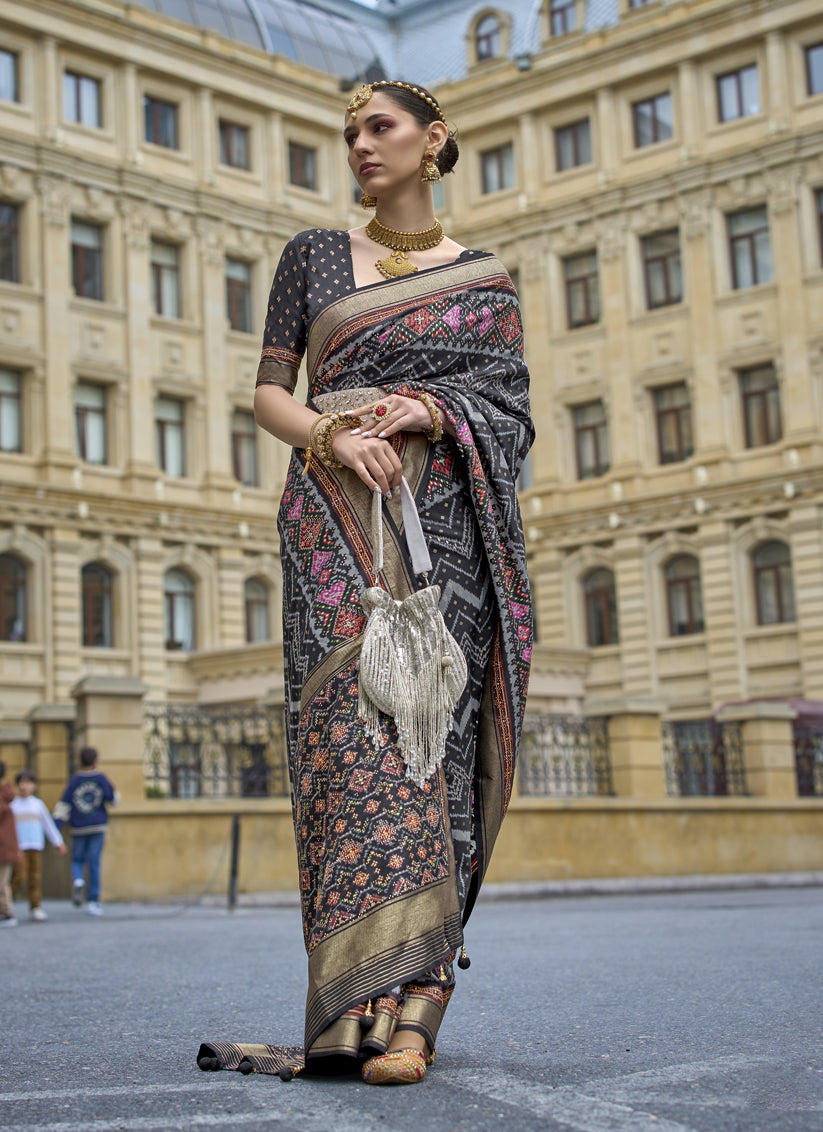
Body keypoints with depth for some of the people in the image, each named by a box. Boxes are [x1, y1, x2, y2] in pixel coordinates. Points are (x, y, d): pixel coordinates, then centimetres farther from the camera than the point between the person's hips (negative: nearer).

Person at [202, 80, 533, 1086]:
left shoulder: (485, 280, 17)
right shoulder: (313, 256, 17)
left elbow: (513, 408, 8)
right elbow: (268, 393, 10)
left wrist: (429, 411, -12)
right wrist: (333, 433, -11)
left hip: (446, 521, 0)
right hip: (336, 519, 0)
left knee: (428, 715, -11)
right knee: (351, 714, -16)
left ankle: (400, 1009, -13)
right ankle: (397, 994, -20)